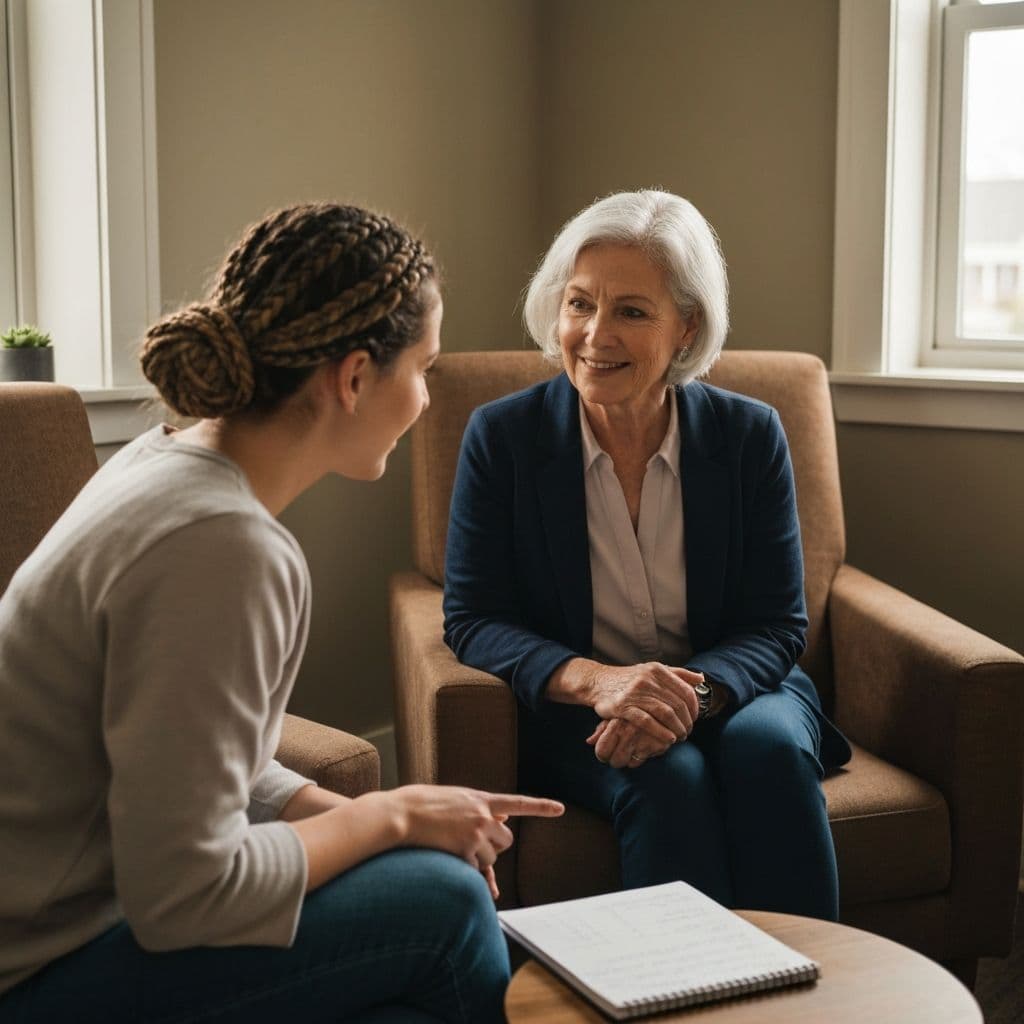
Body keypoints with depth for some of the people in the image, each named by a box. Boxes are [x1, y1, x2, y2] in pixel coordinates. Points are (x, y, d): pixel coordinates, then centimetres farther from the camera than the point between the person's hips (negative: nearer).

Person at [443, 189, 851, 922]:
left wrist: (695, 694, -26)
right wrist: (595, 679, -27)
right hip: (574, 717, -1)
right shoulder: (501, 436, -5)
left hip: (730, 690, 2)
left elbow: (779, 626, -3)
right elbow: (473, 622, -7)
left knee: (770, 748, -30)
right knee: (668, 776, -31)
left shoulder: (751, 436, -3)